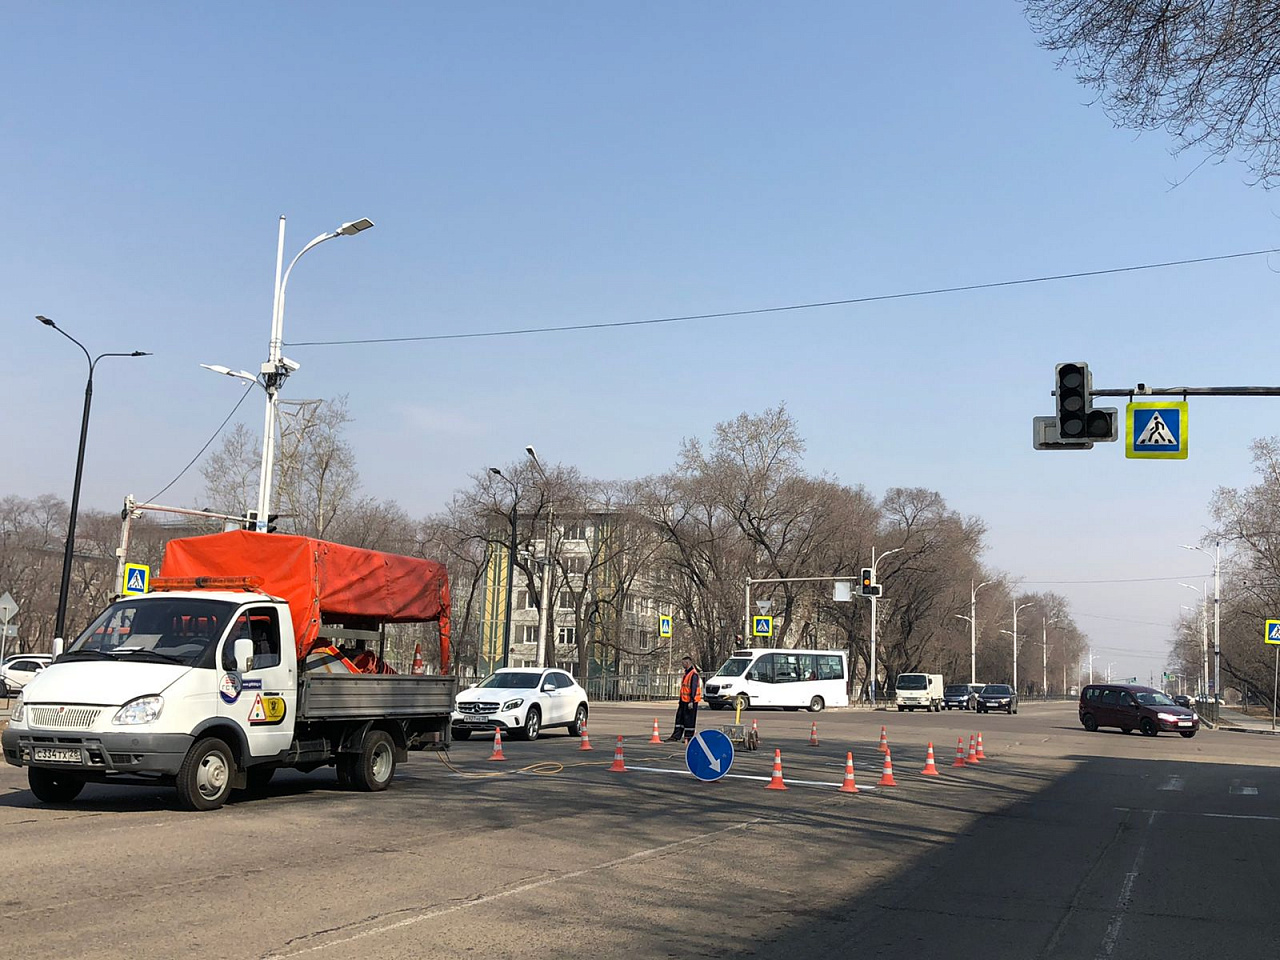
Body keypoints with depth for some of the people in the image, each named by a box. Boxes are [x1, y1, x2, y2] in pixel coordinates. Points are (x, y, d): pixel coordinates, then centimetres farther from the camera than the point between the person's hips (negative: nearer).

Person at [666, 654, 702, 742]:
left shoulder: (693, 674, -16)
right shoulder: (686, 673, 16)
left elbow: (693, 688, -20)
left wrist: (691, 701, -23)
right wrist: (681, 700, 24)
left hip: (690, 701, -10)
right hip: (684, 700, 10)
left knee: (689, 719, -2)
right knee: (679, 717, 11)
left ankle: (688, 737, 5)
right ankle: (676, 735, 15)